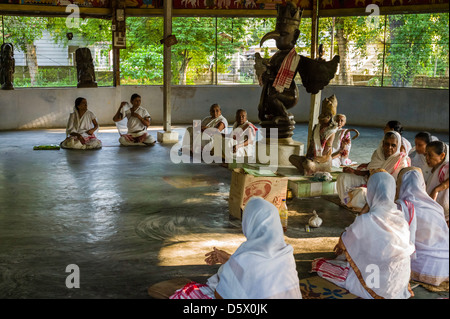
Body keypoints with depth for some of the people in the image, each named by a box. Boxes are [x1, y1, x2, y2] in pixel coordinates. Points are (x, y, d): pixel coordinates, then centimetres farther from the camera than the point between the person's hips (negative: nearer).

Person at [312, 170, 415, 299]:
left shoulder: (365, 221, -23)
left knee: (318, 263, 4)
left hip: (376, 286, -6)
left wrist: (340, 245, 24)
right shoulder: (401, 218, -7)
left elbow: (344, 242, -3)